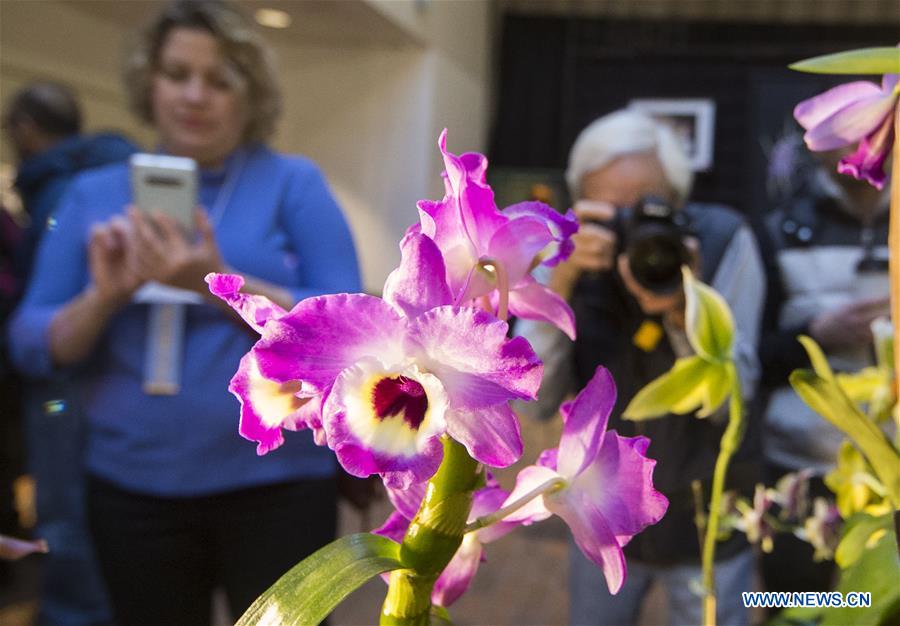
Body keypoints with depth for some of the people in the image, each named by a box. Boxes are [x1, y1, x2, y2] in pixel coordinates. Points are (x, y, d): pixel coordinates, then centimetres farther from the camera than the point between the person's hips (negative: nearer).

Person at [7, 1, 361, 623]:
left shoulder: (293, 182, -2)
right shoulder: (94, 193, 5)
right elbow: (31, 345, 3)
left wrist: (219, 285, -24)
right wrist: (104, 297, -16)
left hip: (277, 485, -2)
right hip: (133, 489, 3)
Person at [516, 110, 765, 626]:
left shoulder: (724, 240, -17)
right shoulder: (571, 250, -12)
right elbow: (539, 400, -19)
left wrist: (682, 308, -36)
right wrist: (560, 284, -31)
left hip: (707, 521, -2)